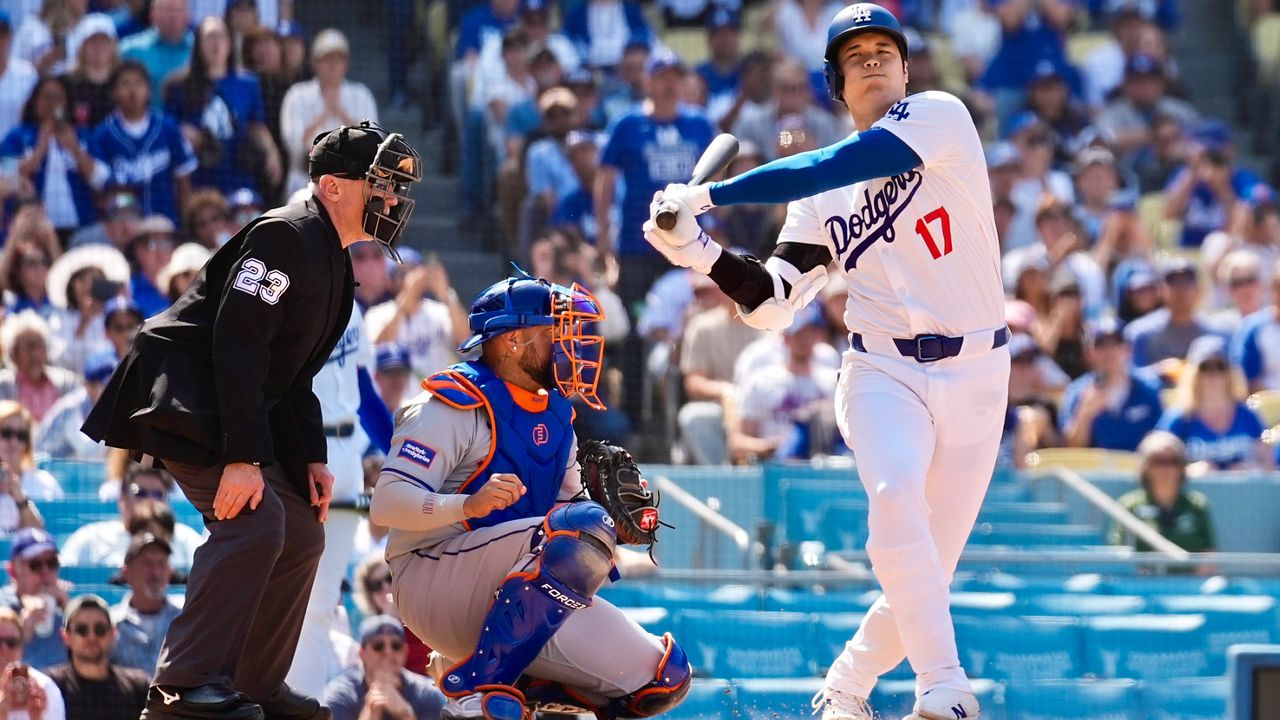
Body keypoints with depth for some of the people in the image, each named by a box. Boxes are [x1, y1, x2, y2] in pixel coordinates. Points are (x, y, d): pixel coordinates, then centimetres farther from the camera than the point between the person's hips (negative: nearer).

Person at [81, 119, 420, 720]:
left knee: (302, 532, 7)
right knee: (255, 521, -24)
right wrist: (242, 456, -30)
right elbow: (237, 342, -25)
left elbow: (293, 372, 20)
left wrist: (312, 459, 9)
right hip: (182, 398, -11)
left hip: (239, 409, 11)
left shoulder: (333, 264, 16)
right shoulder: (288, 236, -16)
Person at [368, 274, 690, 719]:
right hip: (435, 579, -8)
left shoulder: (555, 415, 16)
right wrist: (469, 504, -37)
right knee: (585, 529, -33)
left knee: (664, 681, -6)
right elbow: (386, 503, -20)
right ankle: (475, 684, -28)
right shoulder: (458, 405, -11)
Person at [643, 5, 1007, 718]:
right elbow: (773, 302, 6)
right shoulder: (821, 198, 11)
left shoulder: (941, 116, -2)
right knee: (895, 495, -31)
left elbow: (842, 167, -17)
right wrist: (700, 252, -11)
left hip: (976, 374, -1)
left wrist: (710, 195, -19)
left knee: (927, 571, 0)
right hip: (883, 372, 1)